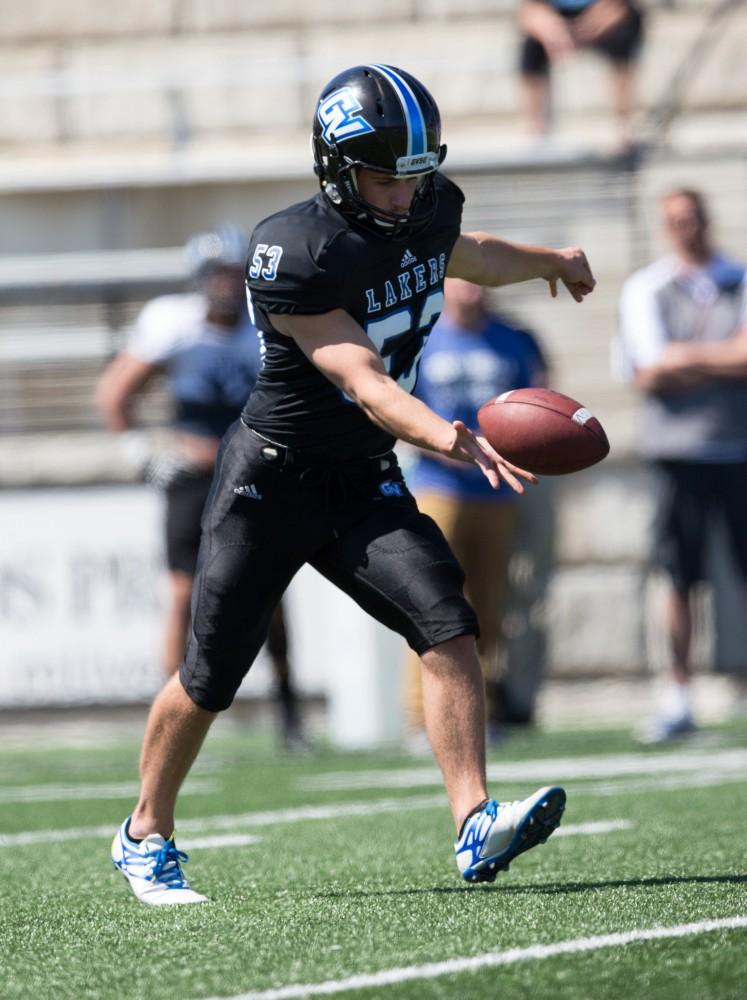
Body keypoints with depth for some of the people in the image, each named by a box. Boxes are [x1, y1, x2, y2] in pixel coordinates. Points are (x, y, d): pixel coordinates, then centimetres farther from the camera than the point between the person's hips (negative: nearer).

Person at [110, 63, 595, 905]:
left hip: (363, 484, 5)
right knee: (211, 676, 5)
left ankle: (475, 825, -23)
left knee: (444, 620, -18)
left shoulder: (427, 213, -2)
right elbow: (365, 384, -31)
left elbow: (467, 257, 25)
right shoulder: (295, 257, -24)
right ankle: (146, 836, 27)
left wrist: (549, 261, 44)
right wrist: (450, 438, -48)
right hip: (272, 479, -5)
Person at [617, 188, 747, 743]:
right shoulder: (644, 290, 7)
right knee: (680, 577, -1)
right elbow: (649, 376, -4)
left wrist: (685, 356, -7)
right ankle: (679, 697, 4)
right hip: (678, 448, -1)